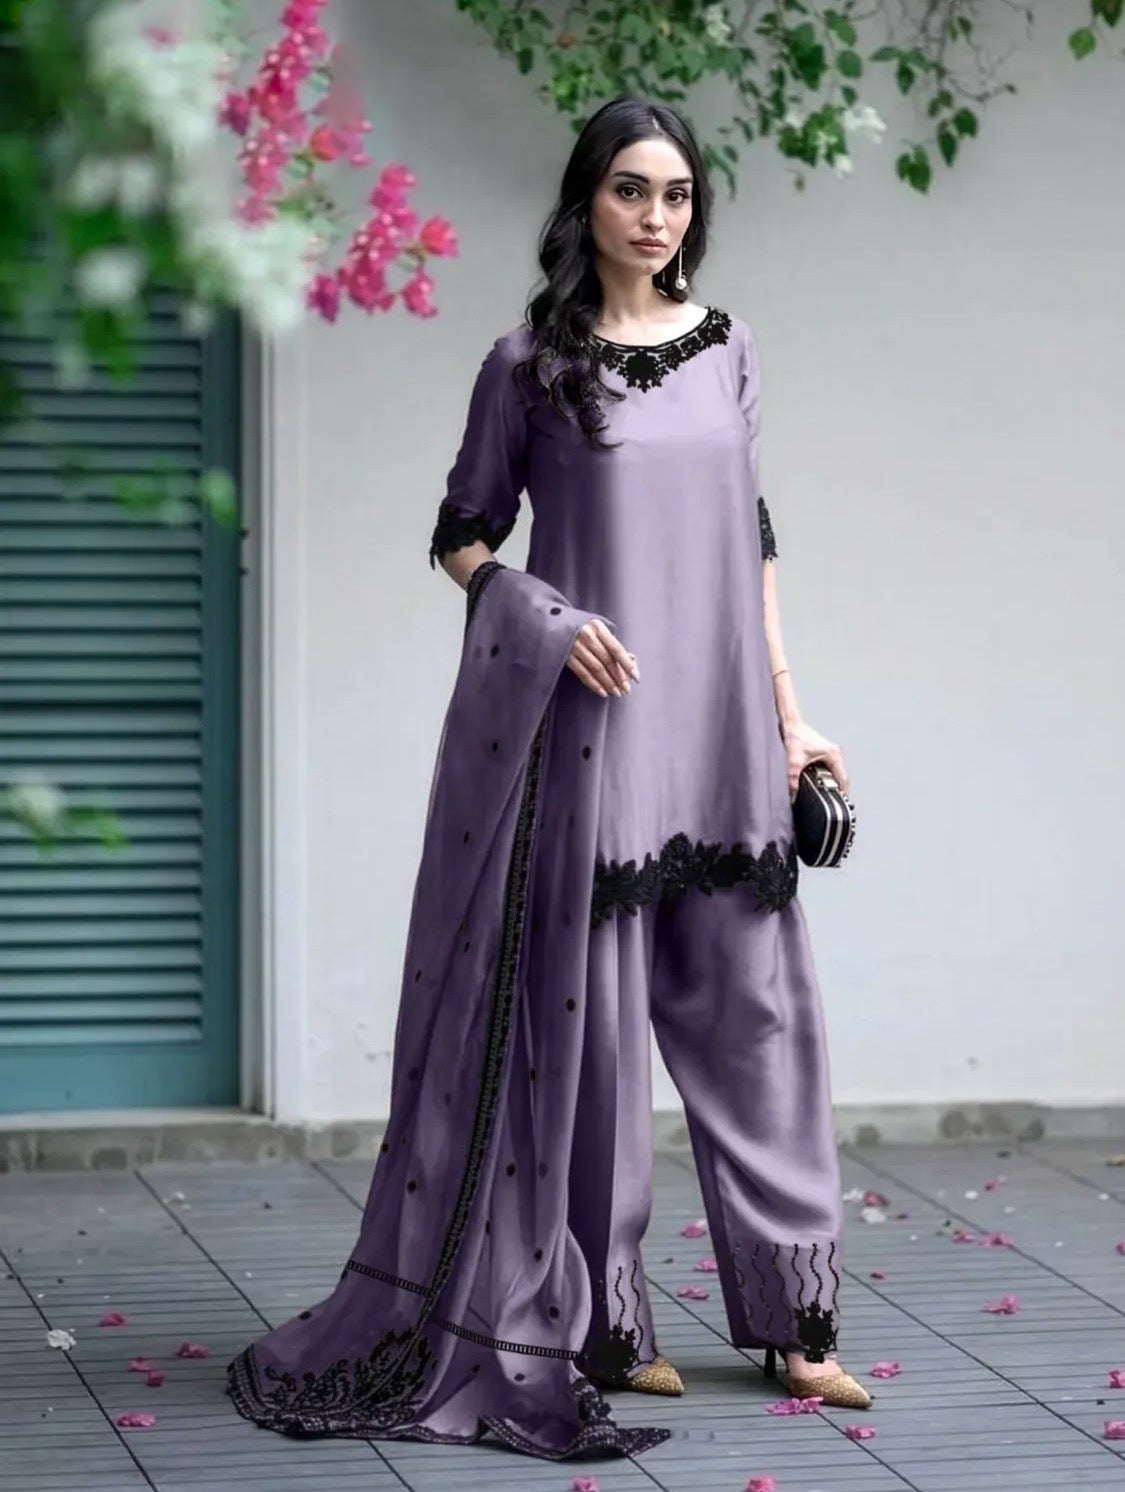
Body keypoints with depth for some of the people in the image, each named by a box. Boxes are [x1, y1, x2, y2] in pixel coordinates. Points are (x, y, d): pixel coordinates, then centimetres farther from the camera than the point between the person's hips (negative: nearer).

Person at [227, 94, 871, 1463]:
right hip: (587, 726, -4)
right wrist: (553, 623, -14)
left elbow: (750, 540, 15)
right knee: (587, 1008, 0)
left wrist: (786, 712, 12)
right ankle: (597, 1318, 10)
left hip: (718, 732, 4)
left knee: (752, 1006, 5)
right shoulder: (532, 364, -1)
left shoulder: (725, 350, 11)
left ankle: (792, 1314, 13)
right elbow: (463, 537, 3)